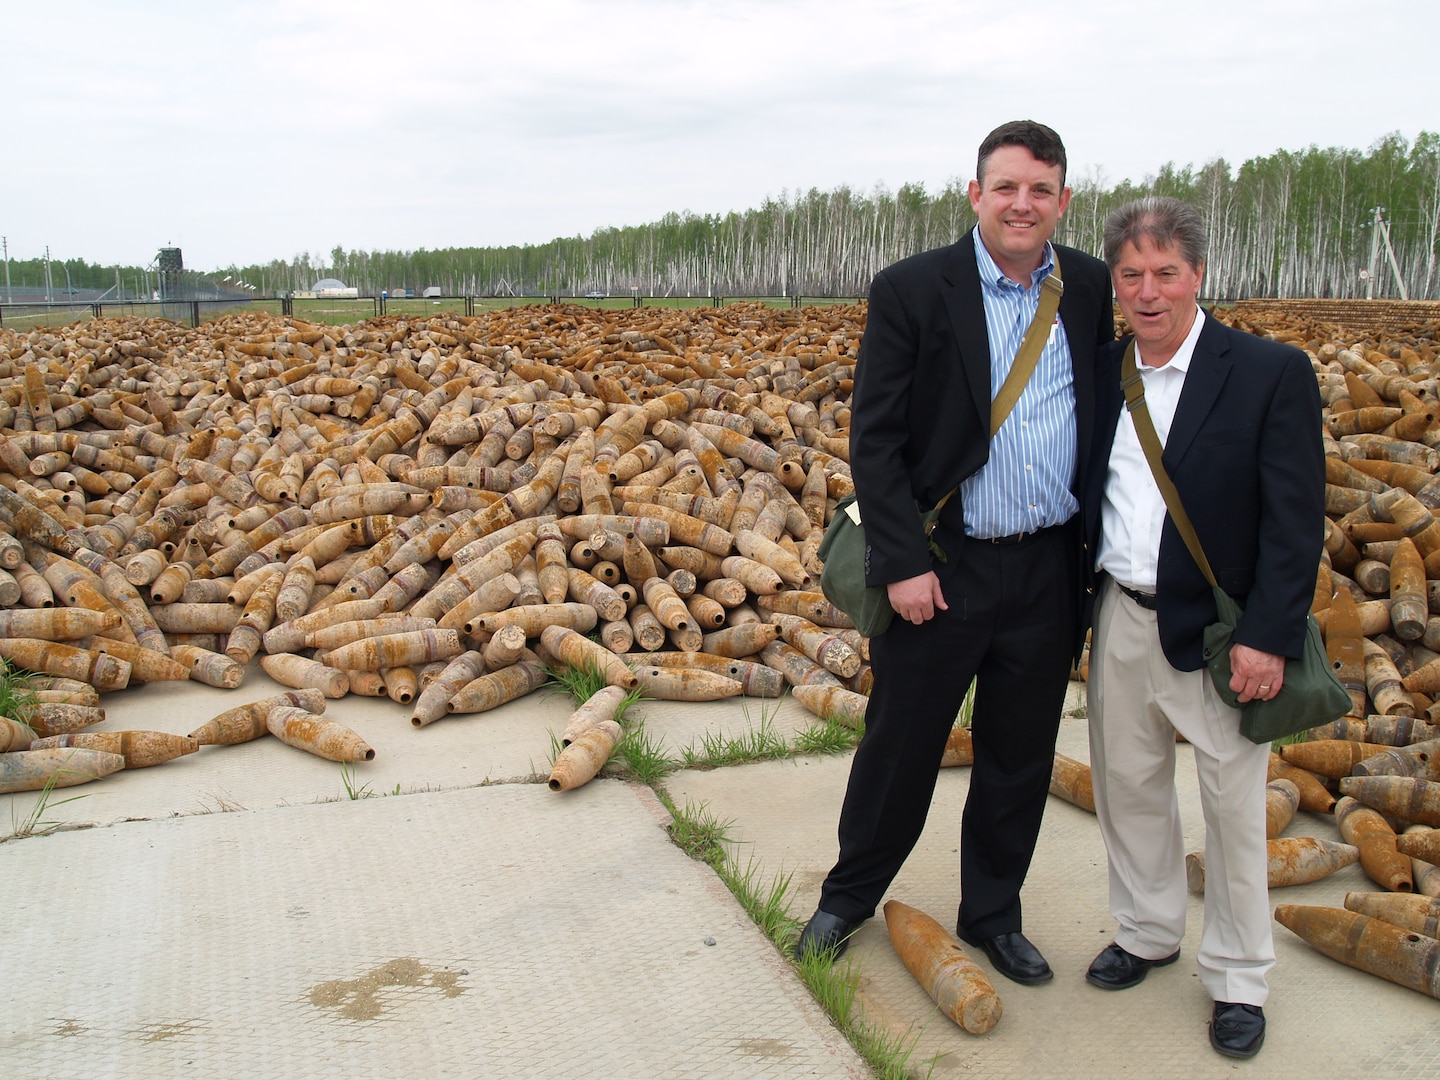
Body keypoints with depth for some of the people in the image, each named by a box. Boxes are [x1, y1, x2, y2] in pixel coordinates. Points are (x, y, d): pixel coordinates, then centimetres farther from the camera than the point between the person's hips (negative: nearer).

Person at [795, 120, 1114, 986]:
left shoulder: (1091, 289, 5)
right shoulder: (911, 291, -7)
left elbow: (1109, 407, 13)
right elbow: (873, 439, -9)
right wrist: (904, 563, -14)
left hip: (1049, 570, 4)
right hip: (943, 568, -3)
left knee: (1020, 759, 15)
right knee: (901, 748, 10)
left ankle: (993, 914, 35)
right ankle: (849, 899, 33)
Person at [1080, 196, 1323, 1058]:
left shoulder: (1272, 373, -10)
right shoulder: (1102, 373, 5)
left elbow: (1296, 519, -12)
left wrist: (1271, 639, -18)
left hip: (1216, 632, -4)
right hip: (1121, 619, 5)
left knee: (1235, 806, 8)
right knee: (1127, 786, 16)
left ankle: (1239, 978, 26)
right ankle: (1148, 933, 38)